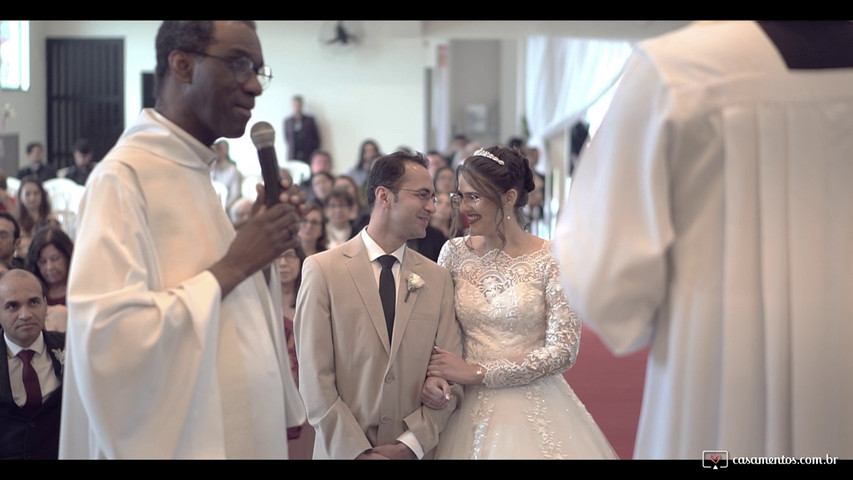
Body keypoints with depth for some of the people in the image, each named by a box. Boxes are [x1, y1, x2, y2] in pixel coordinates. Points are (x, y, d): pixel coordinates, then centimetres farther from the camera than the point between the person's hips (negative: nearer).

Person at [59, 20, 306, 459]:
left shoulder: (196, 171, 10)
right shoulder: (124, 176, -16)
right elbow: (104, 337, -26)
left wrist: (263, 246, -2)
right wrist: (231, 267, -21)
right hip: (181, 440, -8)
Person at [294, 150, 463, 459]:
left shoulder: (438, 279, 4)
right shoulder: (322, 270, -5)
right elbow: (314, 378, -9)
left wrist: (409, 445, -12)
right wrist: (358, 451, -16)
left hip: (415, 450, 3)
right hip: (342, 449, -3)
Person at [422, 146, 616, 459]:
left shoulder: (552, 260, -10)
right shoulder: (454, 253, 1)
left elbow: (563, 351, -14)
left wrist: (478, 372, -15)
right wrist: (432, 378, -15)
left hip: (535, 410, -3)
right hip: (470, 412, 3)